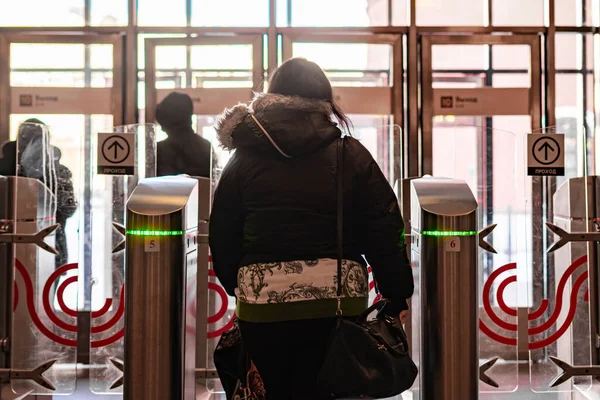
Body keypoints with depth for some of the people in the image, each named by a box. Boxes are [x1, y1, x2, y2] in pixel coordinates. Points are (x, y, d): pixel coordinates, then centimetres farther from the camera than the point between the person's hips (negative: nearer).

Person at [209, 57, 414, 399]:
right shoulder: (351, 154, 1)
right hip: (334, 295, -1)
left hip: (262, 298, 1)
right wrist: (397, 294, 4)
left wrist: (235, 285, 19)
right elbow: (384, 231, -2)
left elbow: (222, 234, 7)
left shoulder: (244, 158, 4)